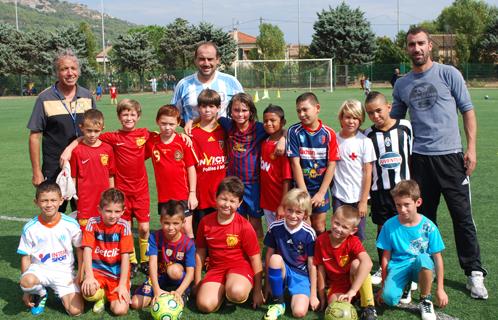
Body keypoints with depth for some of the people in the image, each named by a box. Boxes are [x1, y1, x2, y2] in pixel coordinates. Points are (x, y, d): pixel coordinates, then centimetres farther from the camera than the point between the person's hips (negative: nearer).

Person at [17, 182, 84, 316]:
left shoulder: (71, 224, -8)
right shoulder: (30, 228, -7)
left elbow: (79, 249, 5)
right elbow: (26, 257, 0)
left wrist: (81, 275, -3)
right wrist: (26, 291, 0)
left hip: (64, 271, 0)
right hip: (39, 268, 0)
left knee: (76, 311, -17)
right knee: (27, 281, -36)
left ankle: (60, 292, 17)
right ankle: (41, 293, 2)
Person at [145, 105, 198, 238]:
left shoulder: (183, 142, -8)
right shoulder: (151, 142, -2)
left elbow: (191, 168, -3)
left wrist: (192, 193, -4)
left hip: (183, 195, -2)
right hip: (163, 196, 2)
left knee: (187, 230, 2)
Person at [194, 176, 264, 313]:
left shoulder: (244, 226, -12)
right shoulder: (205, 222, -3)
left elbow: (255, 258, -6)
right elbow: (200, 252, 7)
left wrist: (258, 290, -4)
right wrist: (197, 282, 9)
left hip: (240, 267, -3)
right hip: (216, 268, 3)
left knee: (236, 293, -36)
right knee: (205, 305, -22)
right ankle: (222, 289, 9)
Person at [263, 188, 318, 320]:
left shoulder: (309, 233, -13)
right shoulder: (275, 227, -11)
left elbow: (312, 264, -8)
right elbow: (269, 255, -2)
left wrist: (313, 294, -4)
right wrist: (268, 283, 2)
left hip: (301, 274, -3)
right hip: (281, 272, 3)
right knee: (275, 258, -33)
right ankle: (278, 303, -14)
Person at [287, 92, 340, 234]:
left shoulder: (328, 133, -5)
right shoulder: (294, 131, -8)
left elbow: (331, 164, -5)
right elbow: (295, 163, -10)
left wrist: (321, 193, -9)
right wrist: (304, 193, -12)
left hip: (321, 189, 1)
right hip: (301, 188, -1)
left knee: (319, 228, 7)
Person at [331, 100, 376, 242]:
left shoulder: (365, 142, -6)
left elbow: (367, 174, -5)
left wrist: (363, 201, -7)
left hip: (358, 197, -1)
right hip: (339, 196, 2)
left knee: (358, 236, 6)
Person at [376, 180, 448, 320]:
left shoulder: (428, 226, -8)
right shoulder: (389, 226, -5)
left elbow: (437, 258, -3)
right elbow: (386, 257, 1)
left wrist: (440, 289, -2)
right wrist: (383, 286, 5)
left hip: (421, 267, 0)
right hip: (398, 266, 0)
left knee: (423, 258, -38)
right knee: (389, 297, -30)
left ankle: (426, 300, -11)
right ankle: (405, 285, 10)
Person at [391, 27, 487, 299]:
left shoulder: (448, 74, 1)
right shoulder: (401, 85, 10)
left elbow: (468, 111, 1)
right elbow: (393, 121, 19)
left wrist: (471, 148, -7)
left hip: (450, 155, -3)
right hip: (419, 158, 3)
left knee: (462, 217, -1)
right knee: (423, 218, 10)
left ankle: (474, 273, 10)